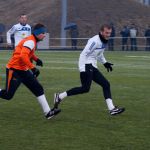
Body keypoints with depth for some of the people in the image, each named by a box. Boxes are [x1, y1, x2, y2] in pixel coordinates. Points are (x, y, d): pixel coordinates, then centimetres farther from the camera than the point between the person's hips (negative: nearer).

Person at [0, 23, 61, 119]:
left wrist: (36, 59, 12)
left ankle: (47, 112, -2)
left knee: (38, 89, 1)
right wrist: (33, 68, -34)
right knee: (8, 95, -8)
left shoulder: (33, 41, 10)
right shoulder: (30, 42, -19)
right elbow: (23, 56, -33)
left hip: (23, 70, 10)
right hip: (14, 70, -10)